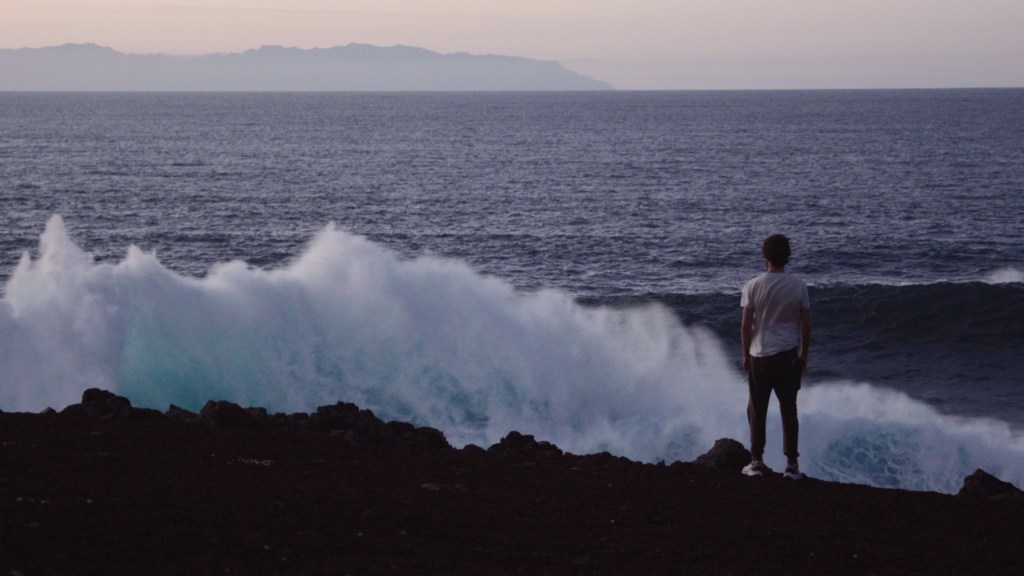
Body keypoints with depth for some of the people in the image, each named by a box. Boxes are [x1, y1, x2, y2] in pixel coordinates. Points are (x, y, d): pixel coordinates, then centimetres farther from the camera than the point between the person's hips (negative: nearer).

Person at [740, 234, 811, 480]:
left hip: (759, 355, -1)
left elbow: (746, 326, -4)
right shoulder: (798, 286, -4)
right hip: (787, 355, 1)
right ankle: (792, 464, 8)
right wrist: (803, 354, 12)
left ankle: (757, 462, 12)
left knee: (757, 410, 10)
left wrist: (746, 355, 8)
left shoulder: (753, 286, -7)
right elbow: (806, 325, 0)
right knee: (789, 409, 7)